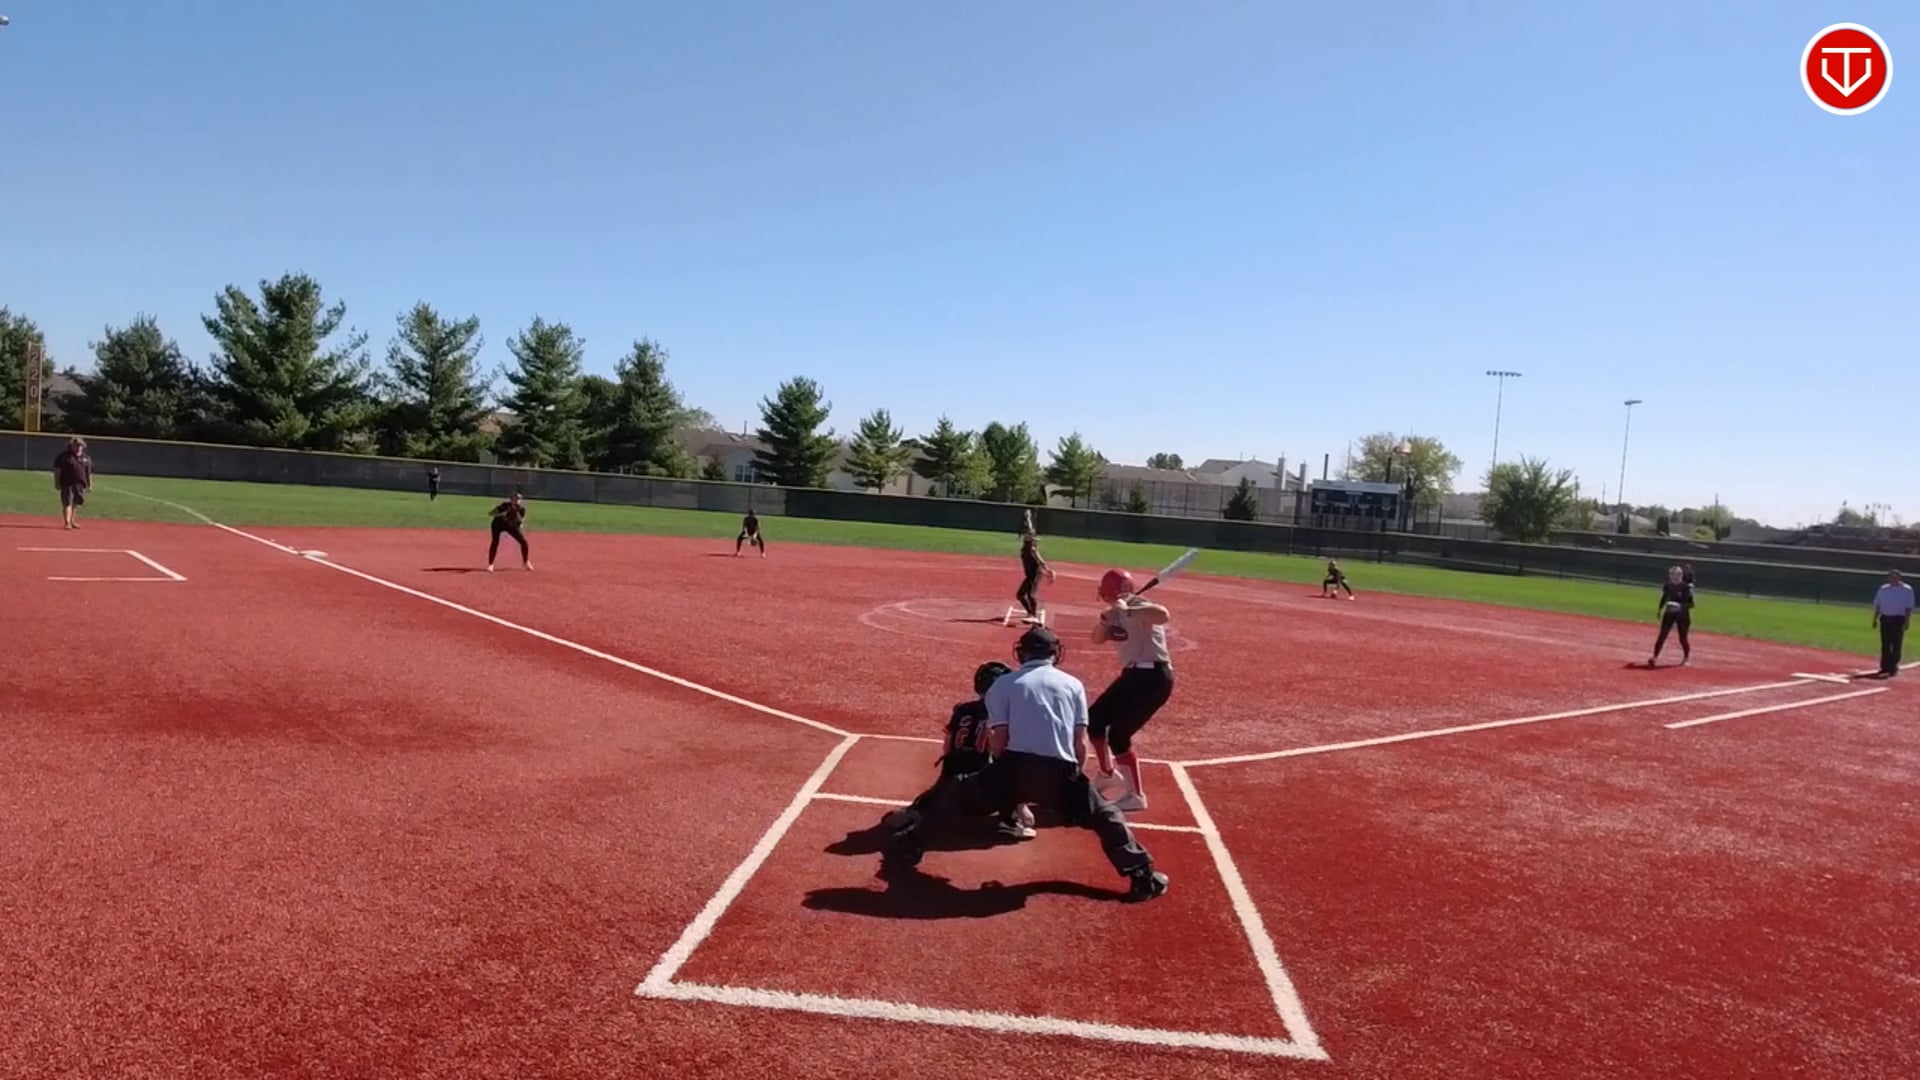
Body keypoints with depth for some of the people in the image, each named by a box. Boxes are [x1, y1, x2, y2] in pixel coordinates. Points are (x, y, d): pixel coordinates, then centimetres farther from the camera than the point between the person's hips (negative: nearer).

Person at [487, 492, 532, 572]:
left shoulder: (521, 509, -17)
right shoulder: (505, 505, -27)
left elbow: (520, 521, -21)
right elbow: (491, 513, -28)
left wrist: (517, 512, -34)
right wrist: (502, 514, -43)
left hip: (512, 526, 3)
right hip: (498, 524, -3)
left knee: (524, 542, -3)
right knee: (495, 542, -22)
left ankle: (526, 562, 19)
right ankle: (490, 565, -13)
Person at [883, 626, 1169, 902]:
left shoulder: (1003, 683, 14)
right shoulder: (1073, 684, 19)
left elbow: (999, 740, 8)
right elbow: (1081, 743, 12)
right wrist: (1074, 779, 26)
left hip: (1015, 766, 0)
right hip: (1060, 771, 1)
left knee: (954, 797, 19)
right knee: (1105, 816, 20)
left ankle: (904, 848, 20)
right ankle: (1143, 877, 14)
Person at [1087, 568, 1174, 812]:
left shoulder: (1139, 608, -19)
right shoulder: (1116, 613, 9)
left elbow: (1163, 615, -40)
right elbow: (1098, 639, 13)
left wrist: (1128, 611, -40)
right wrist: (1104, 621, -7)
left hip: (1153, 676, -10)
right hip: (1133, 674, 10)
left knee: (1117, 734, -12)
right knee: (1094, 720, 15)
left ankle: (1136, 796, 1)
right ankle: (1107, 773, 38)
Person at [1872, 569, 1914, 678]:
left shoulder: (1907, 590, -4)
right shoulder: (1883, 589, 8)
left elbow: (1909, 608, -7)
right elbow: (1877, 605, 14)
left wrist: (1906, 622, -13)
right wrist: (1875, 619, 9)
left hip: (1898, 620, -4)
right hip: (1885, 619, 4)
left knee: (1896, 645, -3)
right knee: (1885, 645, 8)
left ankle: (1893, 667, 3)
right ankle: (1885, 667, 14)